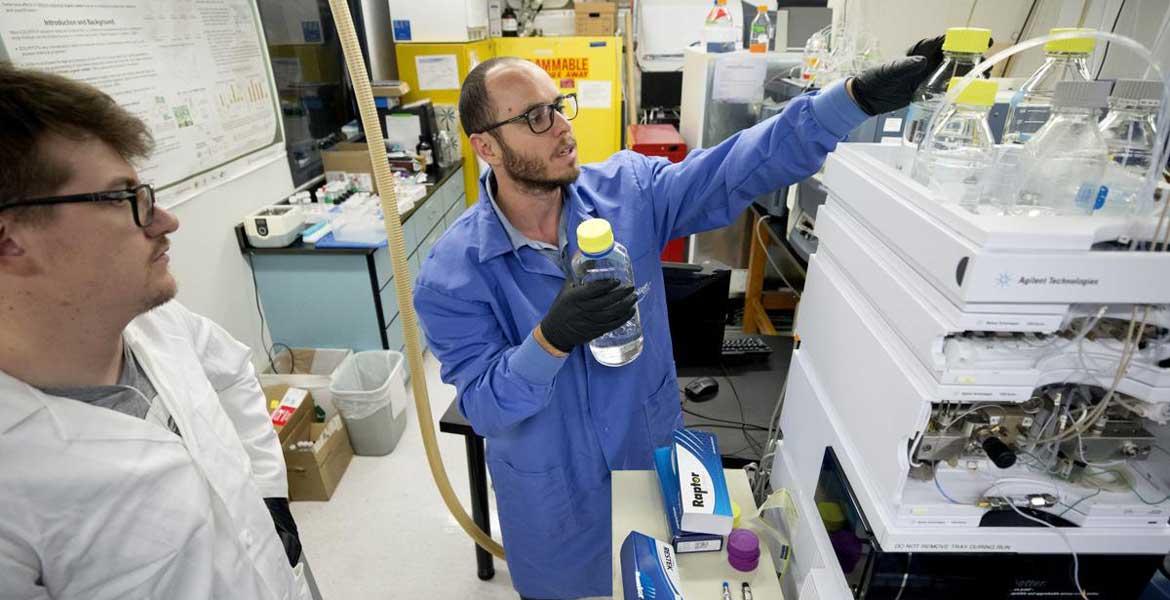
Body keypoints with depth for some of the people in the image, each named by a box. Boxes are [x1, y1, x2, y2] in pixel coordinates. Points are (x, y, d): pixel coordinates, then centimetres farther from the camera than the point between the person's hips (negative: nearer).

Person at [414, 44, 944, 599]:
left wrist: (857, 98, -29)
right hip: (551, 490, -2)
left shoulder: (630, 189, -13)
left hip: (652, 449, 3)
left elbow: (737, 172, -18)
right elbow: (483, 407, -22)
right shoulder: (454, 273, -21)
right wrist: (552, 338, -40)